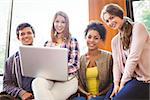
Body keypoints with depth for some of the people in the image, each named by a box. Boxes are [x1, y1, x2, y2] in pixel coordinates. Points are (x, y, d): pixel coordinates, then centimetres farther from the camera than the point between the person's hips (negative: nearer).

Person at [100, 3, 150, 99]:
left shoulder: (138, 27, -7)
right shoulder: (115, 40, 13)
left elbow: (134, 57, -15)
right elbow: (116, 63, 7)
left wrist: (123, 82, -13)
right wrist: (116, 83, -8)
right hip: (127, 78, 6)